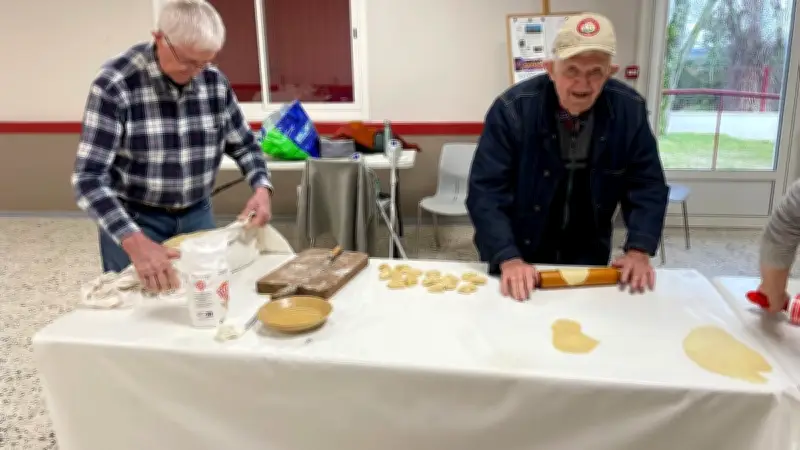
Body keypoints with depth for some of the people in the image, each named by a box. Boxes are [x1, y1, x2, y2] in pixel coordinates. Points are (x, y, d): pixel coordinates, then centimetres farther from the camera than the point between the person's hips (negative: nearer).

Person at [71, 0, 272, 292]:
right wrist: (134, 241, -39)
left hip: (197, 215, 4)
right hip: (133, 220, -4)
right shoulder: (115, 84, -20)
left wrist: (261, 187, -14)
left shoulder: (214, 81, -6)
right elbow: (88, 179, -24)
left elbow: (243, 144, 7)